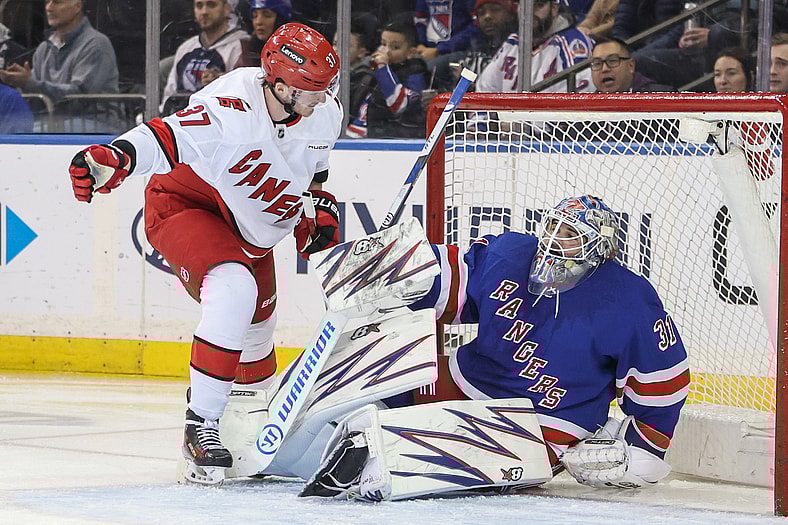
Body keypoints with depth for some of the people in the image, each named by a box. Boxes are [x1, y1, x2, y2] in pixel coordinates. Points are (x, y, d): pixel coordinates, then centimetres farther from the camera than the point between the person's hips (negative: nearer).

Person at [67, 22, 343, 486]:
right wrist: (115, 158, -66)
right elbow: (165, 138, -49)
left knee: (258, 323, 20)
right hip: (185, 205, -8)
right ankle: (201, 424, -27)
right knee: (234, 290, -33)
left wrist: (322, 206, 3)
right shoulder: (233, 108, -36)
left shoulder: (325, 114, -11)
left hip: (250, 229, 8)